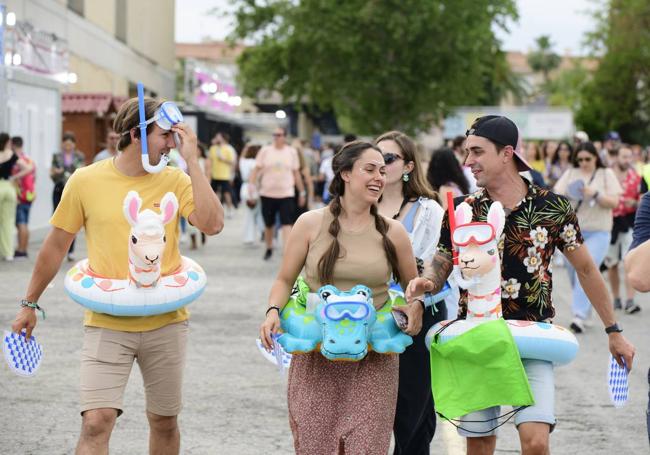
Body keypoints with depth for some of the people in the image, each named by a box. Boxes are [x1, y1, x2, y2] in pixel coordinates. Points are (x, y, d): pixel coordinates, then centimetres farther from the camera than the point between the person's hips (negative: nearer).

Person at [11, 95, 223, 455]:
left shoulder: (174, 180, -1)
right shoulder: (86, 181, -4)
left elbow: (212, 224, -17)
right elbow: (55, 246, 6)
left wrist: (192, 161, -16)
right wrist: (30, 303, 12)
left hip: (166, 322, 2)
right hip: (107, 325, -2)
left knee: (164, 422, 13)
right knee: (96, 422, -15)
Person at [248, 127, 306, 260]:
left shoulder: (291, 152, 4)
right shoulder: (265, 151, 1)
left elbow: (296, 173, 11)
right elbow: (257, 169, 1)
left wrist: (302, 192, 12)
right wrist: (252, 183, -14)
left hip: (286, 194, -1)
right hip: (267, 193, 1)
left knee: (287, 224, -13)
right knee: (268, 224, 12)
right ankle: (269, 248, 33)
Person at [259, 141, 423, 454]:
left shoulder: (392, 232, 5)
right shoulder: (311, 224, 2)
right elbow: (285, 279, 8)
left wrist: (415, 307, -5)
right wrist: (273, 311, -11)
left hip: (373, 361, 0)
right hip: (315, 358, 0)